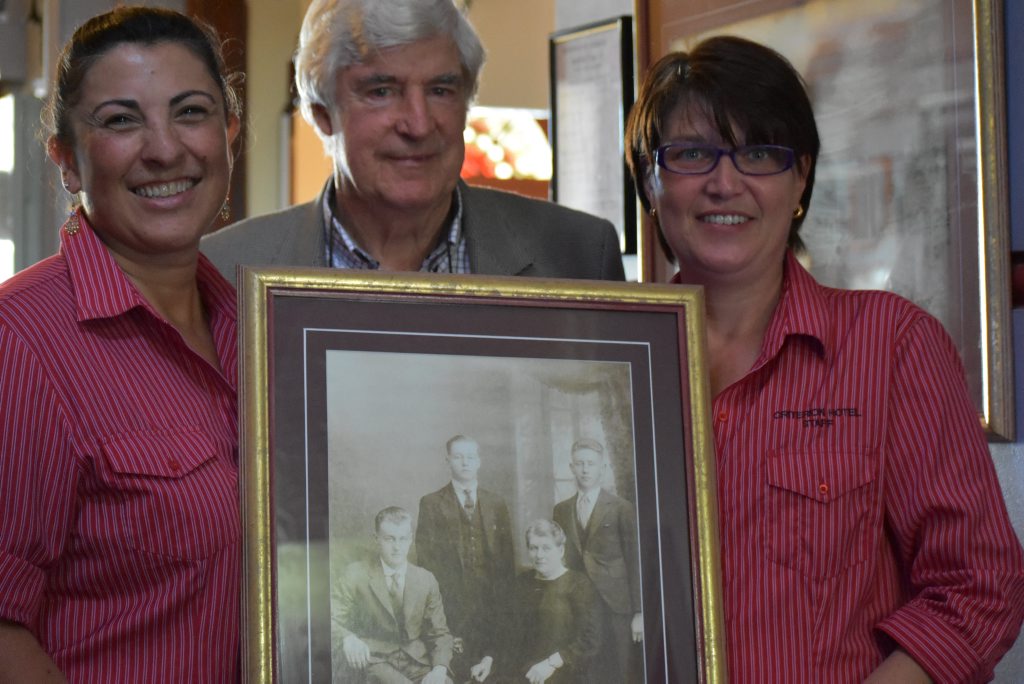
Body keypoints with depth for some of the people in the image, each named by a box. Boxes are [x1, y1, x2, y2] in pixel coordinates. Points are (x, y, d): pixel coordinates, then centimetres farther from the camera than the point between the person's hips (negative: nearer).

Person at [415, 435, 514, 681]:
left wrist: (508, 603, 6)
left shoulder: (496, 503, 14)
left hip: (493, 604, 3)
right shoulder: (431, 504, 5)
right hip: (453, 605, -2)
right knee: (458, 671, -9)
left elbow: (507, 556, 14)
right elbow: (426, 559, 1)